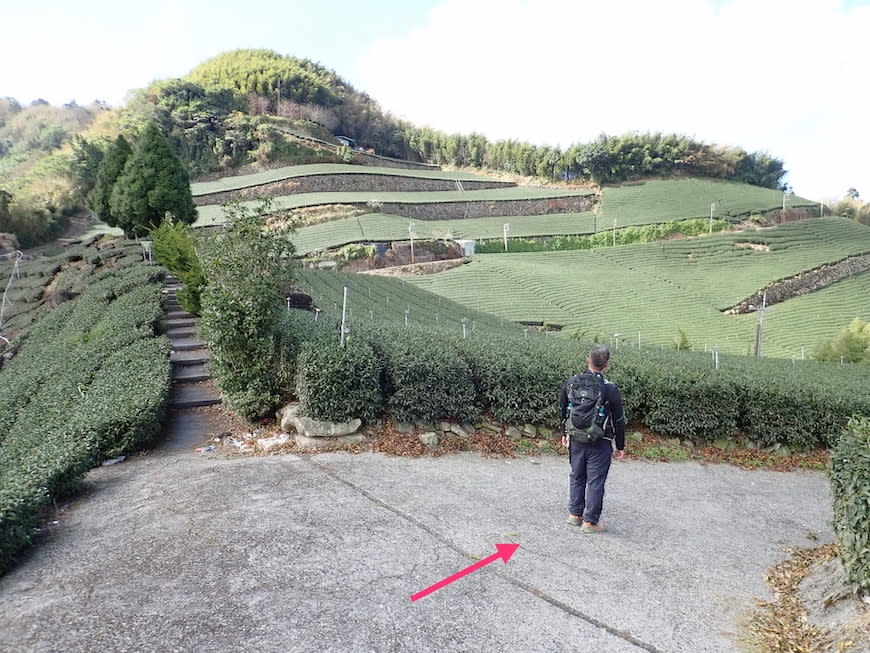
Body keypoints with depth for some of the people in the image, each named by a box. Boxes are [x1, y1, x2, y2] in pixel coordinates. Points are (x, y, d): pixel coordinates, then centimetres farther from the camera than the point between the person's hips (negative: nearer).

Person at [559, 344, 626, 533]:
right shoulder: (611, 389, -14)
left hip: (576, 439, 4)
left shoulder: (571, 382, -4)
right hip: (600, 443, -4)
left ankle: (575, 513, 29)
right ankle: (590, 521, 13)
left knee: (577, 476, 18)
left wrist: (565, 434, 20)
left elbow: (562, 410, 7)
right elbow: (619, 420, -7)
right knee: (595, 481, 6)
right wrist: (620, 446, 4)